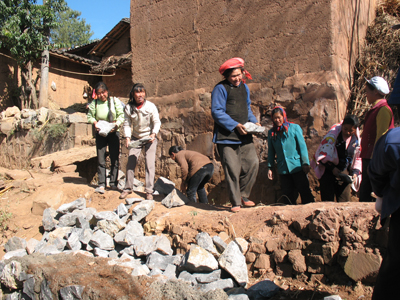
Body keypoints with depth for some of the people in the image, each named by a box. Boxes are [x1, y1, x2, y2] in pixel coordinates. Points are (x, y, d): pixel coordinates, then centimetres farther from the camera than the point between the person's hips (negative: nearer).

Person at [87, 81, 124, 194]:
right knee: (101, 160, 0)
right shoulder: (94, 103, -1)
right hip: (100, 133, 1)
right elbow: (89, 116, 5)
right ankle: (101, 184, 4)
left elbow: (121, 115, -5)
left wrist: (116, 124, -21)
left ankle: (113, 183, 14)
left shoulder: (115, 101, -4)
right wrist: (94, 122, -15)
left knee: (115, 159, 3)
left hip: (113, 133, 0)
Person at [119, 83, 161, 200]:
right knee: (130, 162, 1)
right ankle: (128, 188, 16)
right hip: (136, 138, 2)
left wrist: (154, 134, -22)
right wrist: (127, 137, -17)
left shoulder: (151, 106, -13)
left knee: (150, 164, -6)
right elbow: (127, 124, -3)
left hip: (149, 138, -2)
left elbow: (157, 122, -7)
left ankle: (149, 191, 1)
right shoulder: (128, 108, -8)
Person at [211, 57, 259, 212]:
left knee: (252, 163, 0)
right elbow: (217, 112, -12)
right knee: (232, 169, -5)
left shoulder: (244, 87, 17)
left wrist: (254, 122, 7)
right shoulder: (220, 89, -5)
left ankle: (243, 196, 19)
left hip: (244, 136, 6)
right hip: (227, 137, -6)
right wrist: (235, 125, -17)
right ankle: (235, 203, 8)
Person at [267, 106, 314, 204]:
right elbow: (271, 151, 13)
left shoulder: (295, 128, 3)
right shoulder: (271, 132, 9)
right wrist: (270, 167, 9)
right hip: (282, 169, 2)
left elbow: (302, 146, 1)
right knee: (288, 194, 5)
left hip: (297, 167, -2)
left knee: (305, 192, -1)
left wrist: (305, 163, -5)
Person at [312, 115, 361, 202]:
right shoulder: (333, 134, -15)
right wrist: (334, 170, -22)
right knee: (328, 202, -7)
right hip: (328, 171, -5)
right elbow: (322, 155, -16)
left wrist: (355, 172, -4)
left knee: (345, 201, 4)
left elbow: (358, 158, 12)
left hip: (344, 173, 5)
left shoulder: (356, 139, 1)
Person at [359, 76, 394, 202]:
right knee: (364, 195, 13)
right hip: (369, 158, 10)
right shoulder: (375, 109, 18)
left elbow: (380, 137, -19)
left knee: (366, 197, -8)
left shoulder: (383, 110, -13)